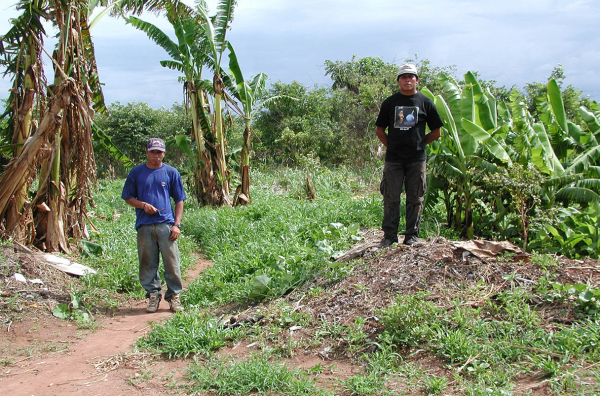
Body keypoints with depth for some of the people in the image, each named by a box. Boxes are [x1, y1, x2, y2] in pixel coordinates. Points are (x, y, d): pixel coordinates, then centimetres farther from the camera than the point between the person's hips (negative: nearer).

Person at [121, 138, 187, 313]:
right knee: (148, 263, 4)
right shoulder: (136, 172, 9)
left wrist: (177, 224, 1)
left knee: (172, 262, -3)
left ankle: (174, 295, 9)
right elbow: (128, 197, 13)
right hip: (144, 225, 1)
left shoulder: (171, 172, 8)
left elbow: (179, 200, 10)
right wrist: (143, 205, -7)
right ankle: (153, 295, 17)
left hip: (166, 224, -1)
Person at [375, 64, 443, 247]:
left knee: (415, 198, 4)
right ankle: (389, 235, 9)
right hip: (393, 158, 1)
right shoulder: (390, 102, 8)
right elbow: (379, 130, 13)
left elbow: (436, 132, 10)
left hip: (417, 158, 0)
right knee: (391, 197, 1)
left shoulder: (425, 102, 5)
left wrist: (419, 143, 5)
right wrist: (391, 145, 3)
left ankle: (412, 235, 13)